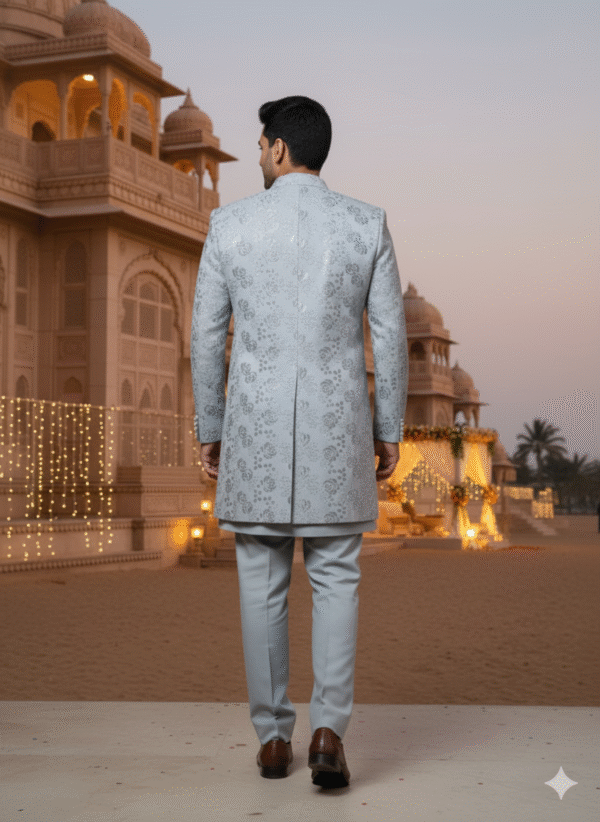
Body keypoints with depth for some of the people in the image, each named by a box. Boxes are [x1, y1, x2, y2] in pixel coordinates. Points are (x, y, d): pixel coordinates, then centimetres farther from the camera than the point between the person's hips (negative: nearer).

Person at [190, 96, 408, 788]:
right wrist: (390, 431, 7)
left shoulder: (230, 223, 0)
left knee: (262, 582, 9)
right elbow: (390, 336, -1)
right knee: (334, 580, 7)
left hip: (255, 425, 0)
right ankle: (328, 730, -6)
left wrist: (207, 431, 9)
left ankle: (273, 738, 12)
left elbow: (206, 336, 1)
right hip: (337, 427, 0)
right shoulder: (367, 224, 0)